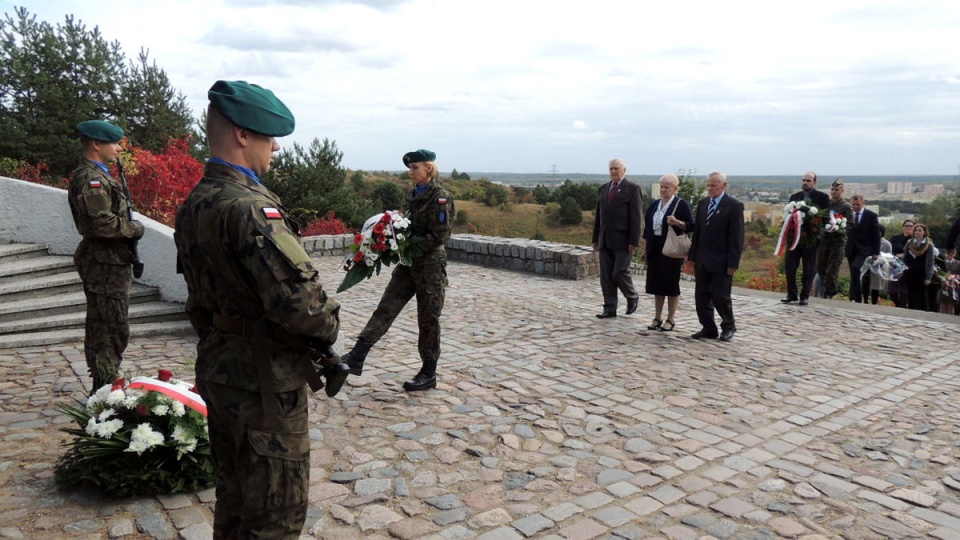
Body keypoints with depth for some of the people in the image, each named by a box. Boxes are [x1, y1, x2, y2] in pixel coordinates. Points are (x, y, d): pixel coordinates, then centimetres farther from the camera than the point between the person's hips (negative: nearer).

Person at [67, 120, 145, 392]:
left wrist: (128, 227, 7)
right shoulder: (90, 179, -17)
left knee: (101, 328, 17)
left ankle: (103, 388, 28)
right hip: (106, 265, -11)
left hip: (107, 263, 11)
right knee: (114, 330, -6)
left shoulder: (97, 175, 16)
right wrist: (134, 228, -13)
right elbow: (101, 223, -27)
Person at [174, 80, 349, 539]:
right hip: (264, 381, -9)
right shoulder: (250, 208, -24)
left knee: (233, 497, 25)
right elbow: (299, 300, -33)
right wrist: (327, 327, -12)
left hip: (216, 370, 9)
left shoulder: (192, 206, 6)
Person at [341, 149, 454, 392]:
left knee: (428, 320, 3)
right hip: (409, 263, 7)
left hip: (431, 265, -7)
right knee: (386, 309, 1)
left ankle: (428, 374, 17)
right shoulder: (413, 195, 10)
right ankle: (356, 357, 0)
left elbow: (439, 237, -19)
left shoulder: (440, 198, -13)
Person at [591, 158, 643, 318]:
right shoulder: (603, 189, 15)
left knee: (620, 272, -8)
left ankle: (632, 298, 19)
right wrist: (596, 239, 13)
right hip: (605, 240, 6)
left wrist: (634, 241, -14)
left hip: (623, 240, -6)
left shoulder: (632, 189, -3)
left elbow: (636, 217, -8)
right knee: (606, 275, 5)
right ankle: (609, 308, 12)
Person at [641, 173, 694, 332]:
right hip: (655, 249, 6)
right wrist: (645, 249, 12)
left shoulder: (682, 204, -5)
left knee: (671, 283, 1)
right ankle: (657, 318, 17)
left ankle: (670, 319, 11)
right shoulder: (655, 205, 12)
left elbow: (691, 226, -7)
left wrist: (677, 222, -25)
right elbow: (647, 228, 14)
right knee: (656, 283, 8)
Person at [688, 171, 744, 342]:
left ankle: (728, 327, 22)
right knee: (701, 296, 7)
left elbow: (736, 237, -11)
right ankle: (708, 329, 18)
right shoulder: (703, 203, 10)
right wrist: (692, 255, 8)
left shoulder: (734, 206, -8)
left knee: (720, 296, 1)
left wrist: (733, 263, -14)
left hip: (721, 262, -6)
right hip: (702, 260, 6)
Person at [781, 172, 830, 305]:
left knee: (809, 269, 3)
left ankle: (804, 296, 11)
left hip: (811, 238, -3)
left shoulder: (822, 197, 0)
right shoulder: (794, 197, 11)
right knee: (789, 266, 1)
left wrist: (810, 231, -15)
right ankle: (792, 294, 11)